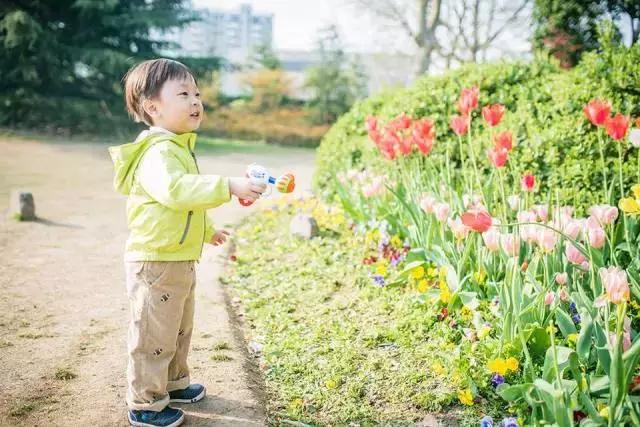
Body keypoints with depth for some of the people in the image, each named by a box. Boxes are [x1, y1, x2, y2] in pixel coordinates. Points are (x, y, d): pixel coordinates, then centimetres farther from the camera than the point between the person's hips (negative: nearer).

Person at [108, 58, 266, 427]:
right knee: (155, 335, 2)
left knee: (179, 329, 24)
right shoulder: (158, 152, -21)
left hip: (181, 260, 10)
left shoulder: (179, 148, 13)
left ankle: (174, 382, 42)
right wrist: (228, 187, -44)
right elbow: (175, 190, -41)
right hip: (156, 261, -10)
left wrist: (206, 230, 36)